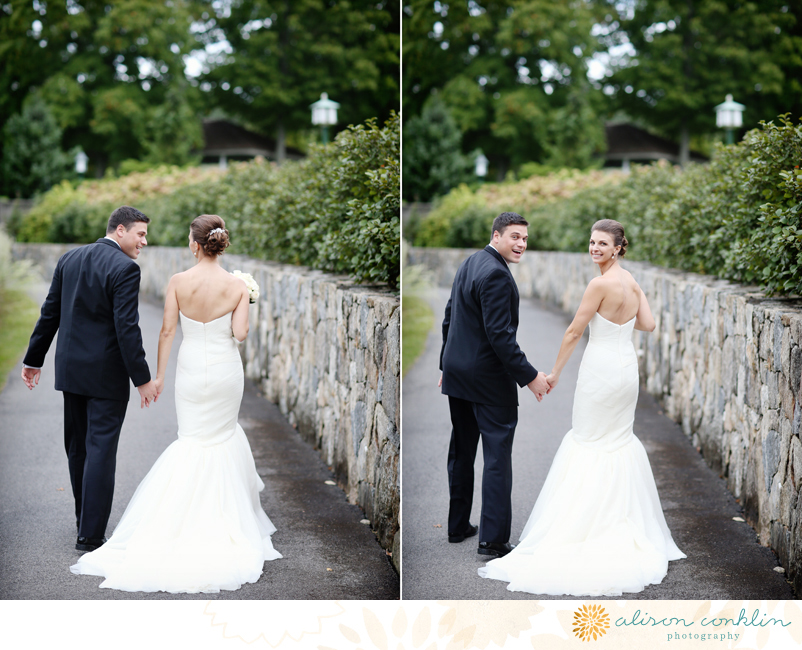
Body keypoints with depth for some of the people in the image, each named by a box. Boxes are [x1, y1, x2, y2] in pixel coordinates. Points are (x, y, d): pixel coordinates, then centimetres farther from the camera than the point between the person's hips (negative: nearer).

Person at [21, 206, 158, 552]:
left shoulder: (69, 259, 6)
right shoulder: (125, 268, -15)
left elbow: (50, 313, 10)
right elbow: (127, 328, -20)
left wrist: (34, 359, 17)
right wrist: (142, 379, -15)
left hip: (70, 368, 7)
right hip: (107, 374, -7)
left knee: (77, 448, 18)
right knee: (100, 450, -2)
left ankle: (85, 518, 33)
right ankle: (90, 534, -1)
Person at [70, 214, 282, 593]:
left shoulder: (178, 282, -10)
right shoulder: (237, 286, -11)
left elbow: (167, 331, -7)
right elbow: (240, 333, -13)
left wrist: (159, 375, 2)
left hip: (191, 368, 0)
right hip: (225, 369, 0)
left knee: (192, 438, 14)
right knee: (224, 434, 18)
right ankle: (224, 511, 20)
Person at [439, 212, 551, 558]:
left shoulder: (468, 264, 11)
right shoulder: (496, 275, -19)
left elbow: (449, 319, 17)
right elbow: (500, 335, -24)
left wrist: (447, 365, 24)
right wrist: (529, 376, -19)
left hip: (457, 371, 9)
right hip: (488, 377, -9)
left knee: (461, 452, 16)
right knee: (497, 455, -4)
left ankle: (457, 526, 25)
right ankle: (493, 538, -4)